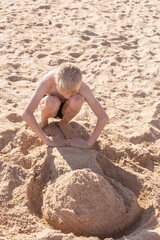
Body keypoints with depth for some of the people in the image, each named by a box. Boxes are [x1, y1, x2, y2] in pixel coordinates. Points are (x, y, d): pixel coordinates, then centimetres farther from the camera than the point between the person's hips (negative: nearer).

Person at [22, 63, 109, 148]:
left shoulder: (81, 86, -33)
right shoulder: (47, 81, -38)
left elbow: (104, 117, -33)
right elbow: (26, 115, -45)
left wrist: (89, 143, -36)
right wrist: (46, 140, -42)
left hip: (65, 109, 1)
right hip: (51, 107, -1)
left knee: (77, 100, -34)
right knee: (53, 102, -37)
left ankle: (64, 123, -1)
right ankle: (43, 122, -1)